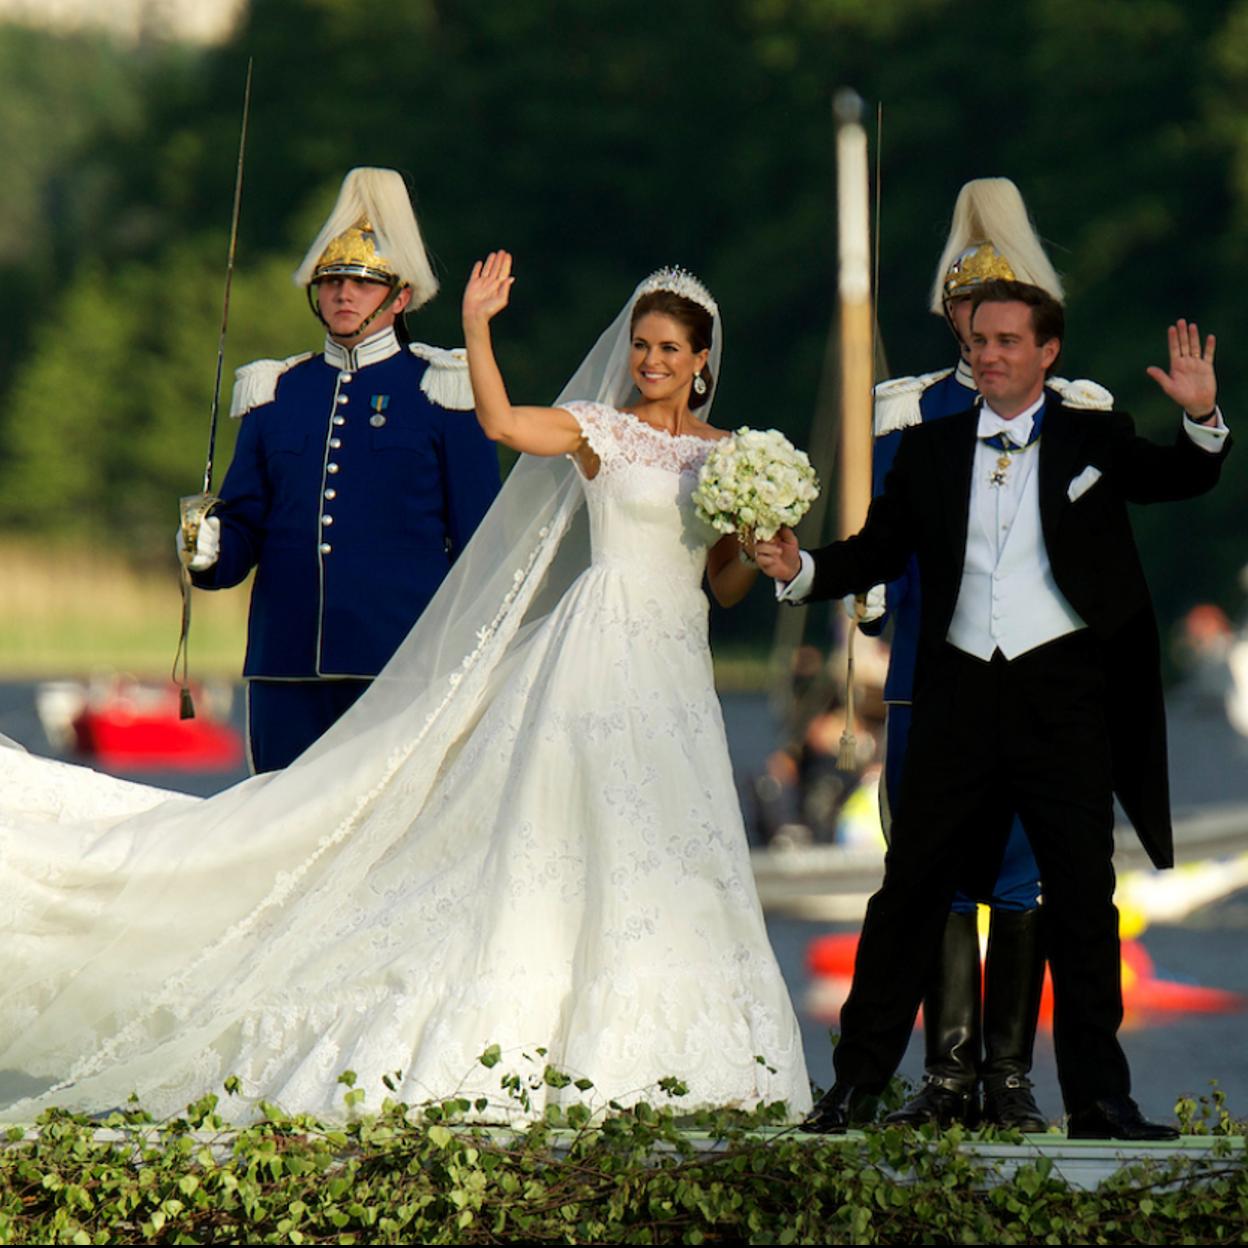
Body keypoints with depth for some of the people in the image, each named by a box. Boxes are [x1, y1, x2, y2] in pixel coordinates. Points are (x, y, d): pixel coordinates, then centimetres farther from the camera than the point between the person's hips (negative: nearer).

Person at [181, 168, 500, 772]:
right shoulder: (276, 393, 16)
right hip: (287, 667, 4)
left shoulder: (439, 393, 4)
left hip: (402, 662, -4)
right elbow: (245, 524, 18)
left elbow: (481, 543, 4)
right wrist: (210, 552, -6)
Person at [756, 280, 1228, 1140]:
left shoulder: (1092, 439, 6)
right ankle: (857, 1084, 11)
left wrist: (1203, 419, -23)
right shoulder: (931, 450, 10)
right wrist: (802, 569, -6)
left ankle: (1099, 1099, 8)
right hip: (962, 691, 1)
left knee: (1083, 898, 2)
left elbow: (1181, 479, -3)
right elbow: (879, 551, 11)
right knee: (910, 890, 4)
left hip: (1063, 691, -1)